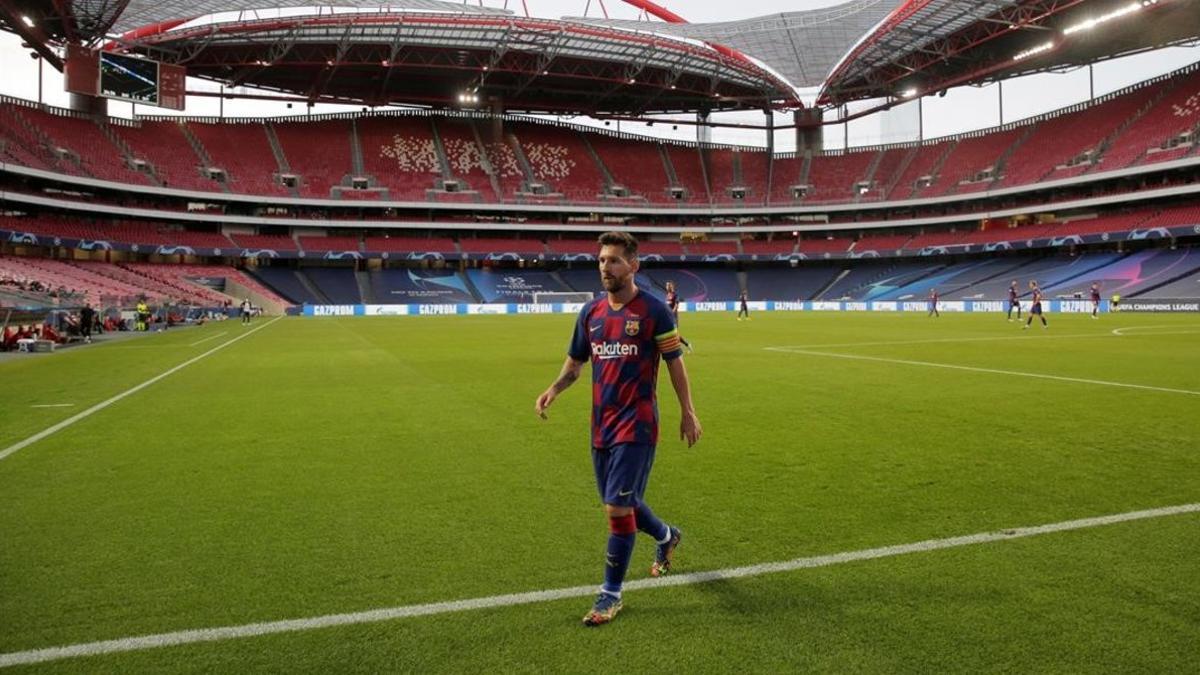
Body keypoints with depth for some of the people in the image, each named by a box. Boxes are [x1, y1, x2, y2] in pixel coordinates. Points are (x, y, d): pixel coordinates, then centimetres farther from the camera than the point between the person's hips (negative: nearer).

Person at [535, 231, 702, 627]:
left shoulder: (653, 311, -8)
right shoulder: (591, 312, 7)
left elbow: (675, 362, -2)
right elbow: (575, 362, 15)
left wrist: (687, 412, -2)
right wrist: (553, 390, -3)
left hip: (636, 426, -6)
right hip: (601, 426, 6)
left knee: (618, 508, -7)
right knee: (622, 504, 16)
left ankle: (611, 594, 9)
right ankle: (666, 537, 47)